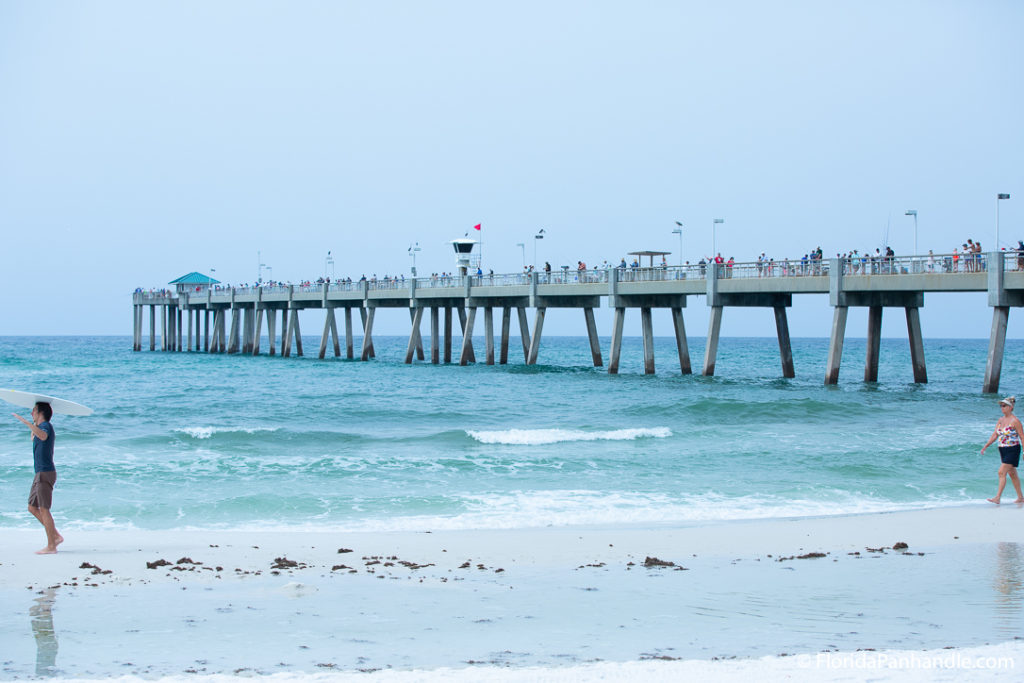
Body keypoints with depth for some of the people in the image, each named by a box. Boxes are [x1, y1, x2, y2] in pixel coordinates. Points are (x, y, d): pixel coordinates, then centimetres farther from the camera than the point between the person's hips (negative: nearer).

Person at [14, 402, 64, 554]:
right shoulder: (41, 427, 19)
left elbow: (43, 436, -38)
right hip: (40, 474, 10)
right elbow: (34, 440, 42)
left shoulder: (46, 425, -11)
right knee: (32, 508, 11)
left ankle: (51, 546, -6)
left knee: (43, 509, -8)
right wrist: (35, 424, 30)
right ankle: (56, 536, 12)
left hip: (46, 473, -10)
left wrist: (26, 421, -43)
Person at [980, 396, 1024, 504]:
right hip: (1003, 450, 8)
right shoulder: (1001, 420, 8)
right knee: (1012, 474, 14)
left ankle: (997, 498, -17)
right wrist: (985, 446, 4)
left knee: (1002, 472, -15)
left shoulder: (1015, 421, -13)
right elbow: (994, 435, 11)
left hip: (1013, 450, -8)